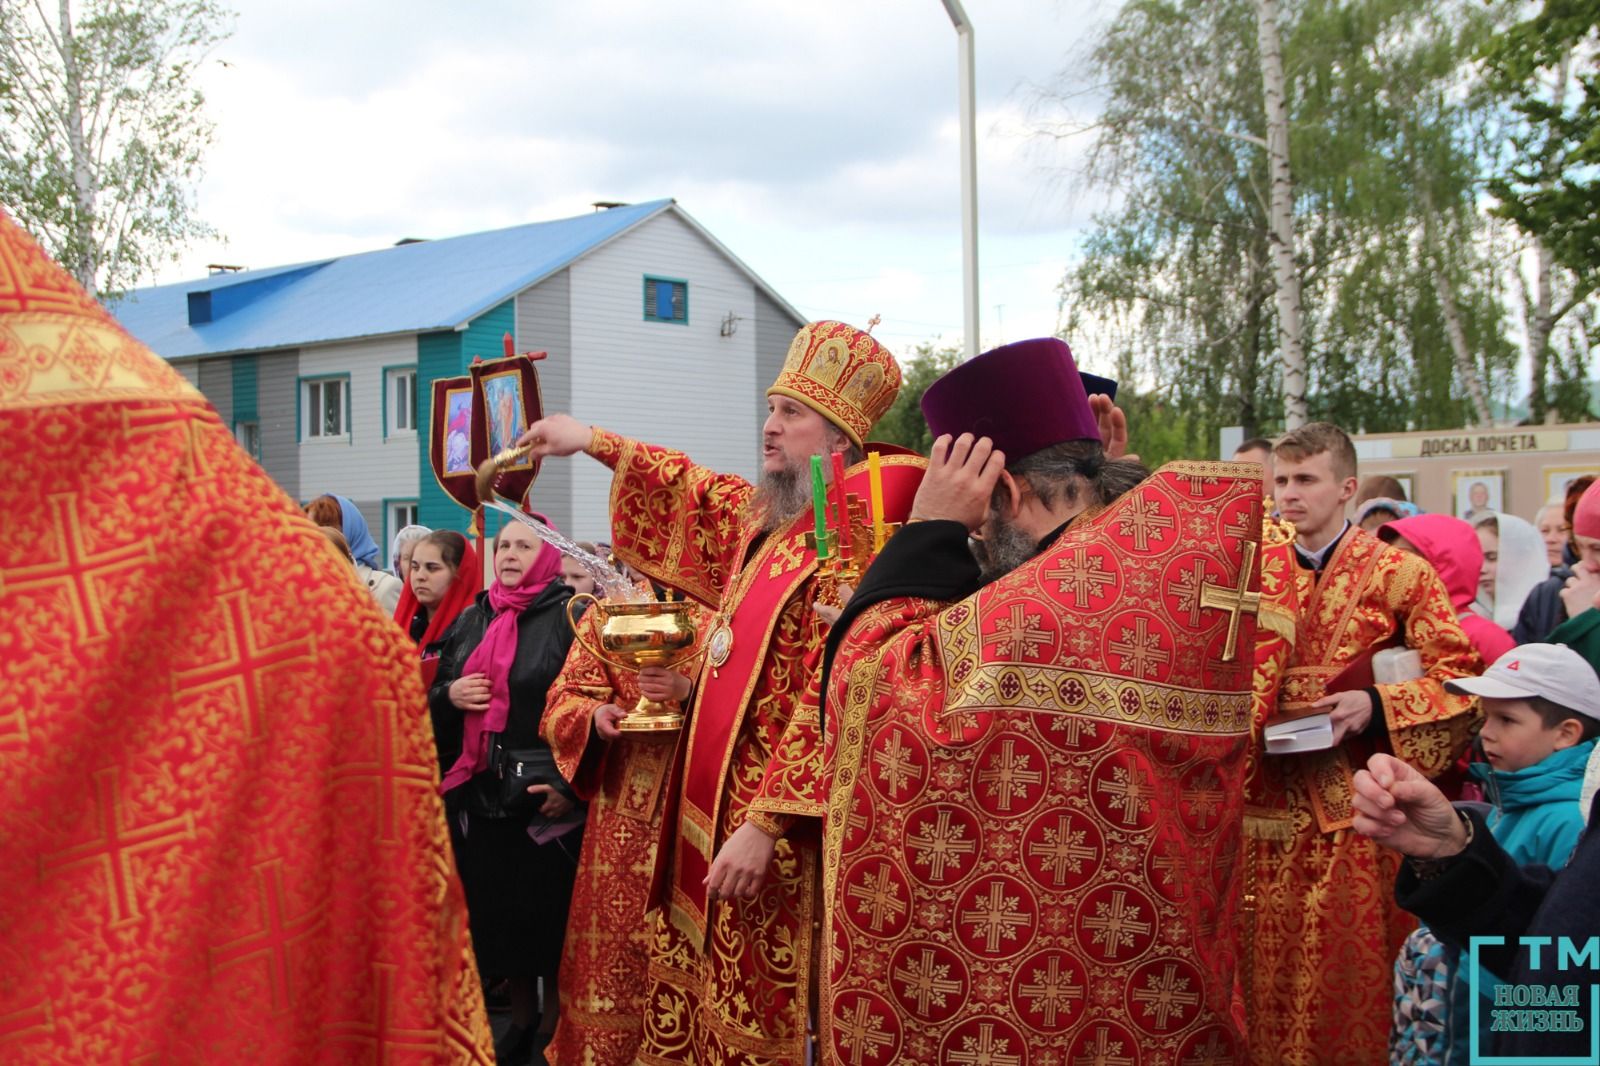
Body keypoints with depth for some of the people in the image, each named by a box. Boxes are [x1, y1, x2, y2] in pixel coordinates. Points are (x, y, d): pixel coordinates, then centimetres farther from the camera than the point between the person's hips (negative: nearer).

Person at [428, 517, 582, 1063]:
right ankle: (521, 1014, 30)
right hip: (480, 792, 6)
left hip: (546, 794, -5)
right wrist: (448, 696, -4)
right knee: (496, 908, 12)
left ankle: (554, 1018, 20)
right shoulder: (471, 619, 13)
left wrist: (571, 782, -18)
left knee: (548, 910, 2)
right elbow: (432, 700, 20)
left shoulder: (571, 616, -6)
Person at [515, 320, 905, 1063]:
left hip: (766, 826, -8)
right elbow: (693, 492, 32)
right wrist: (594, 440, 33)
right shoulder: (758, 520, 11)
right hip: (706, 808, 8)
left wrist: (766, 825, -24)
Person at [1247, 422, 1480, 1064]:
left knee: (1350, 973, 2)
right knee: (1272, 971, 11)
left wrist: (1375, 705, -20)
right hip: (1271, 802, 4)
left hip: (1354, 804, -4)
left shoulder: (1397, 572, -4)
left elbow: (1458, 675, -8)